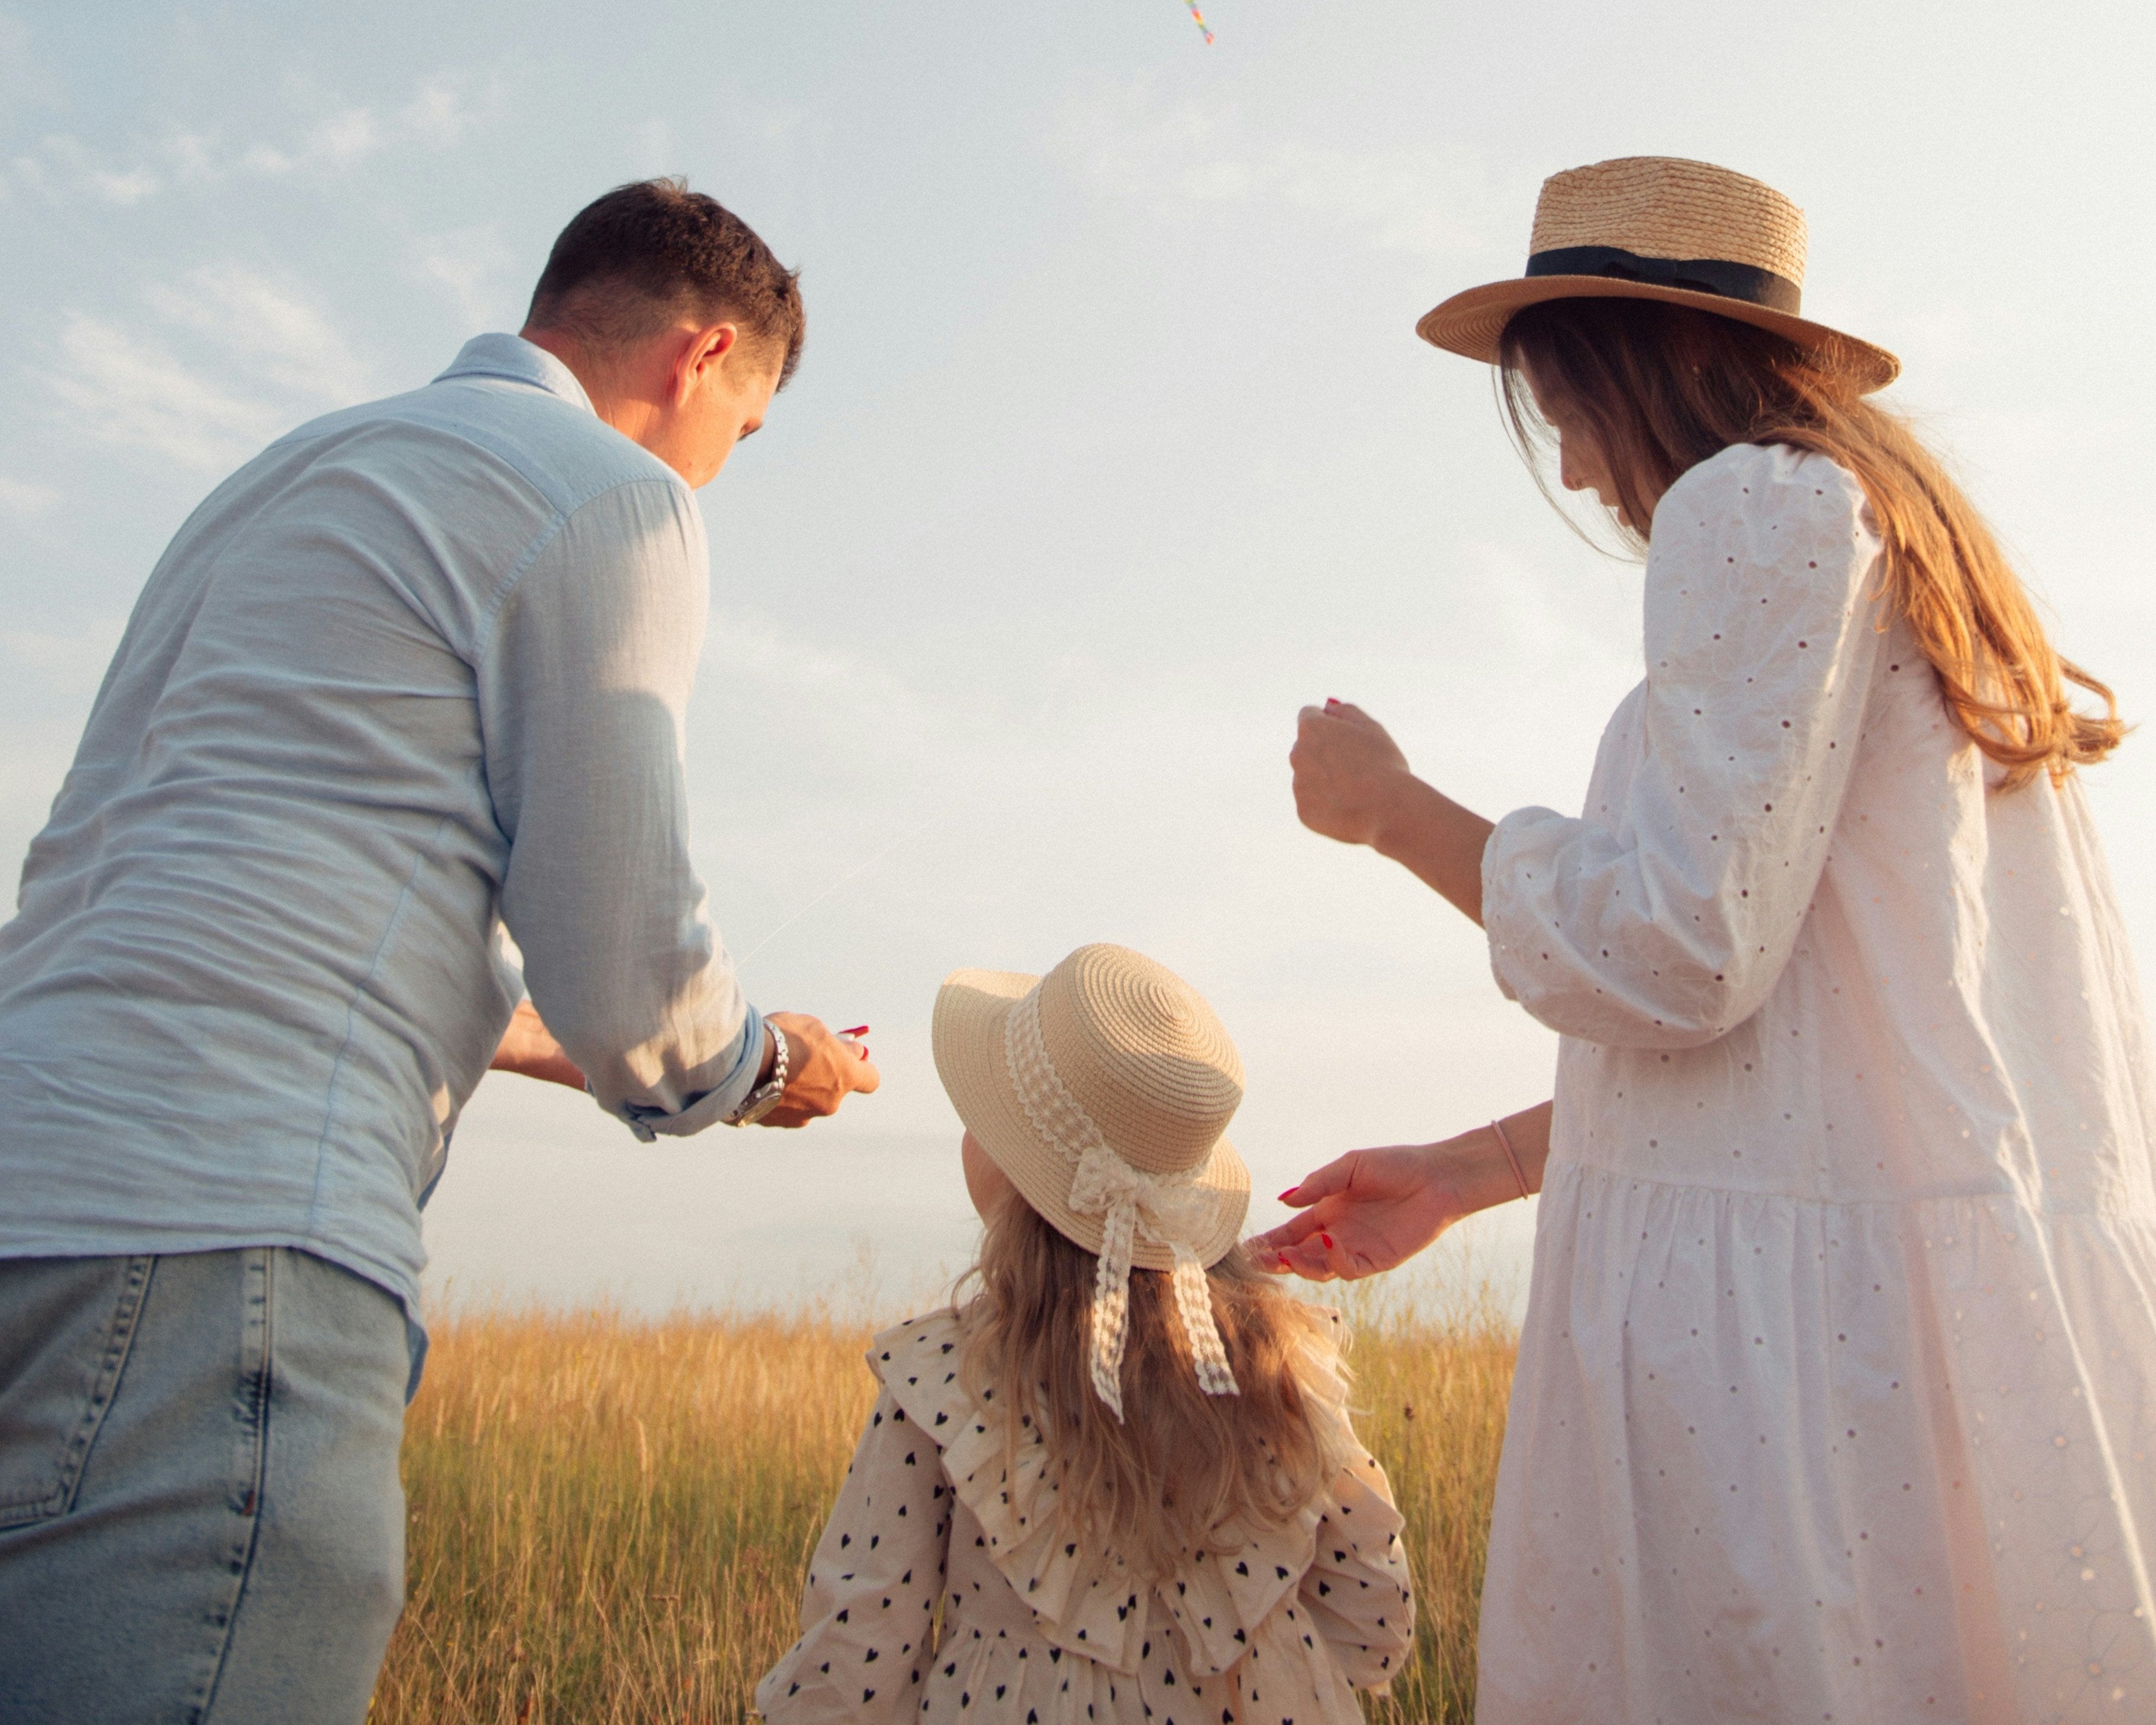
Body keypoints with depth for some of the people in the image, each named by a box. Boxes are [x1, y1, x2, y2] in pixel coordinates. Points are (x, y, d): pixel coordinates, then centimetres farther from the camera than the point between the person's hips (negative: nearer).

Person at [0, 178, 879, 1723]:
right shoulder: (609, 494, 0)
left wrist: (548, 1037, 44)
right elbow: (627, 971, -4)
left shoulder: (299, 473, 28)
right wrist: (762, 1066, 19)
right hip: (218, 1232, -10)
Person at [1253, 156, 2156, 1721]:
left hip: (1811, 1314, -10)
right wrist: (1466, 1173, 22)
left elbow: (1670, 956, -17)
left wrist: (1391, 807, -1)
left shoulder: (1759, 506, -8)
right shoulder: (1920, 554, 21)